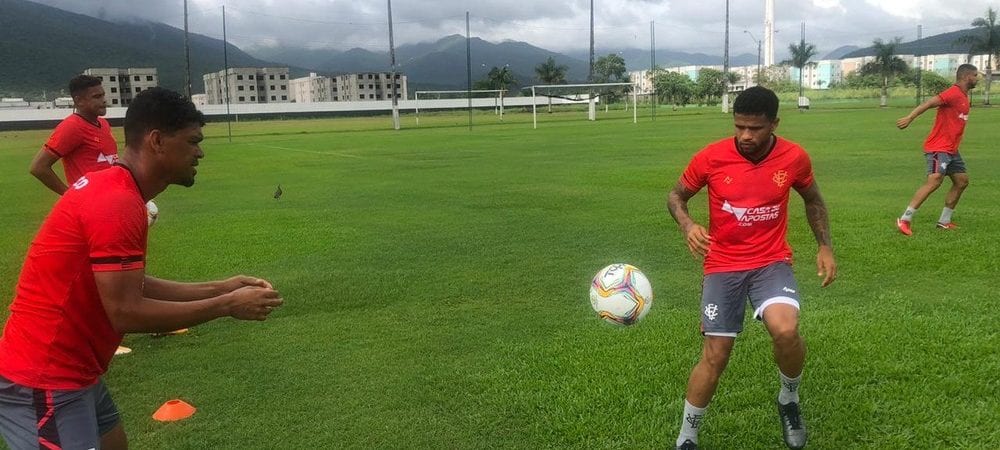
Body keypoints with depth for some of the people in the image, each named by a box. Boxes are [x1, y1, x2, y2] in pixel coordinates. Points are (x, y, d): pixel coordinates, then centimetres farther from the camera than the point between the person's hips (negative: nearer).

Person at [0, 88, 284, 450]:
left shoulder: (110, 189, 9)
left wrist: (218, 288, 7)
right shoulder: (117, 203, -23)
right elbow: (126, 311, -25)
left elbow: (130, 286, 10)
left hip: (65, 373, 10)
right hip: (44, 383, -10)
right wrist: (227, 305, -18)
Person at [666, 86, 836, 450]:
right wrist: (688, 226, -17)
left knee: (786, 330, -28)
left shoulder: (794, 157, -6)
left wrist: (825, 247, 7)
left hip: (772, 262, 1)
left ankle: (789, 400, 6)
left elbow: (813, 200, 14)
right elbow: (676, 195, 4)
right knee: (714, 356, -1)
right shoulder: (710, 157, -11)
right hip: (722, 266, 0)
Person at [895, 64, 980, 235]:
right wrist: (909, 118, -37)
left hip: (951, 149, 10)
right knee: (934, 180, -22)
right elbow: (929, 103, -26)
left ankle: (944, 221, 21)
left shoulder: (963, 96, 15)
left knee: (962, 180, 13)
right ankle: (905, 220, -20)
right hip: (938, 148, -10)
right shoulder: (953, 93, -14)